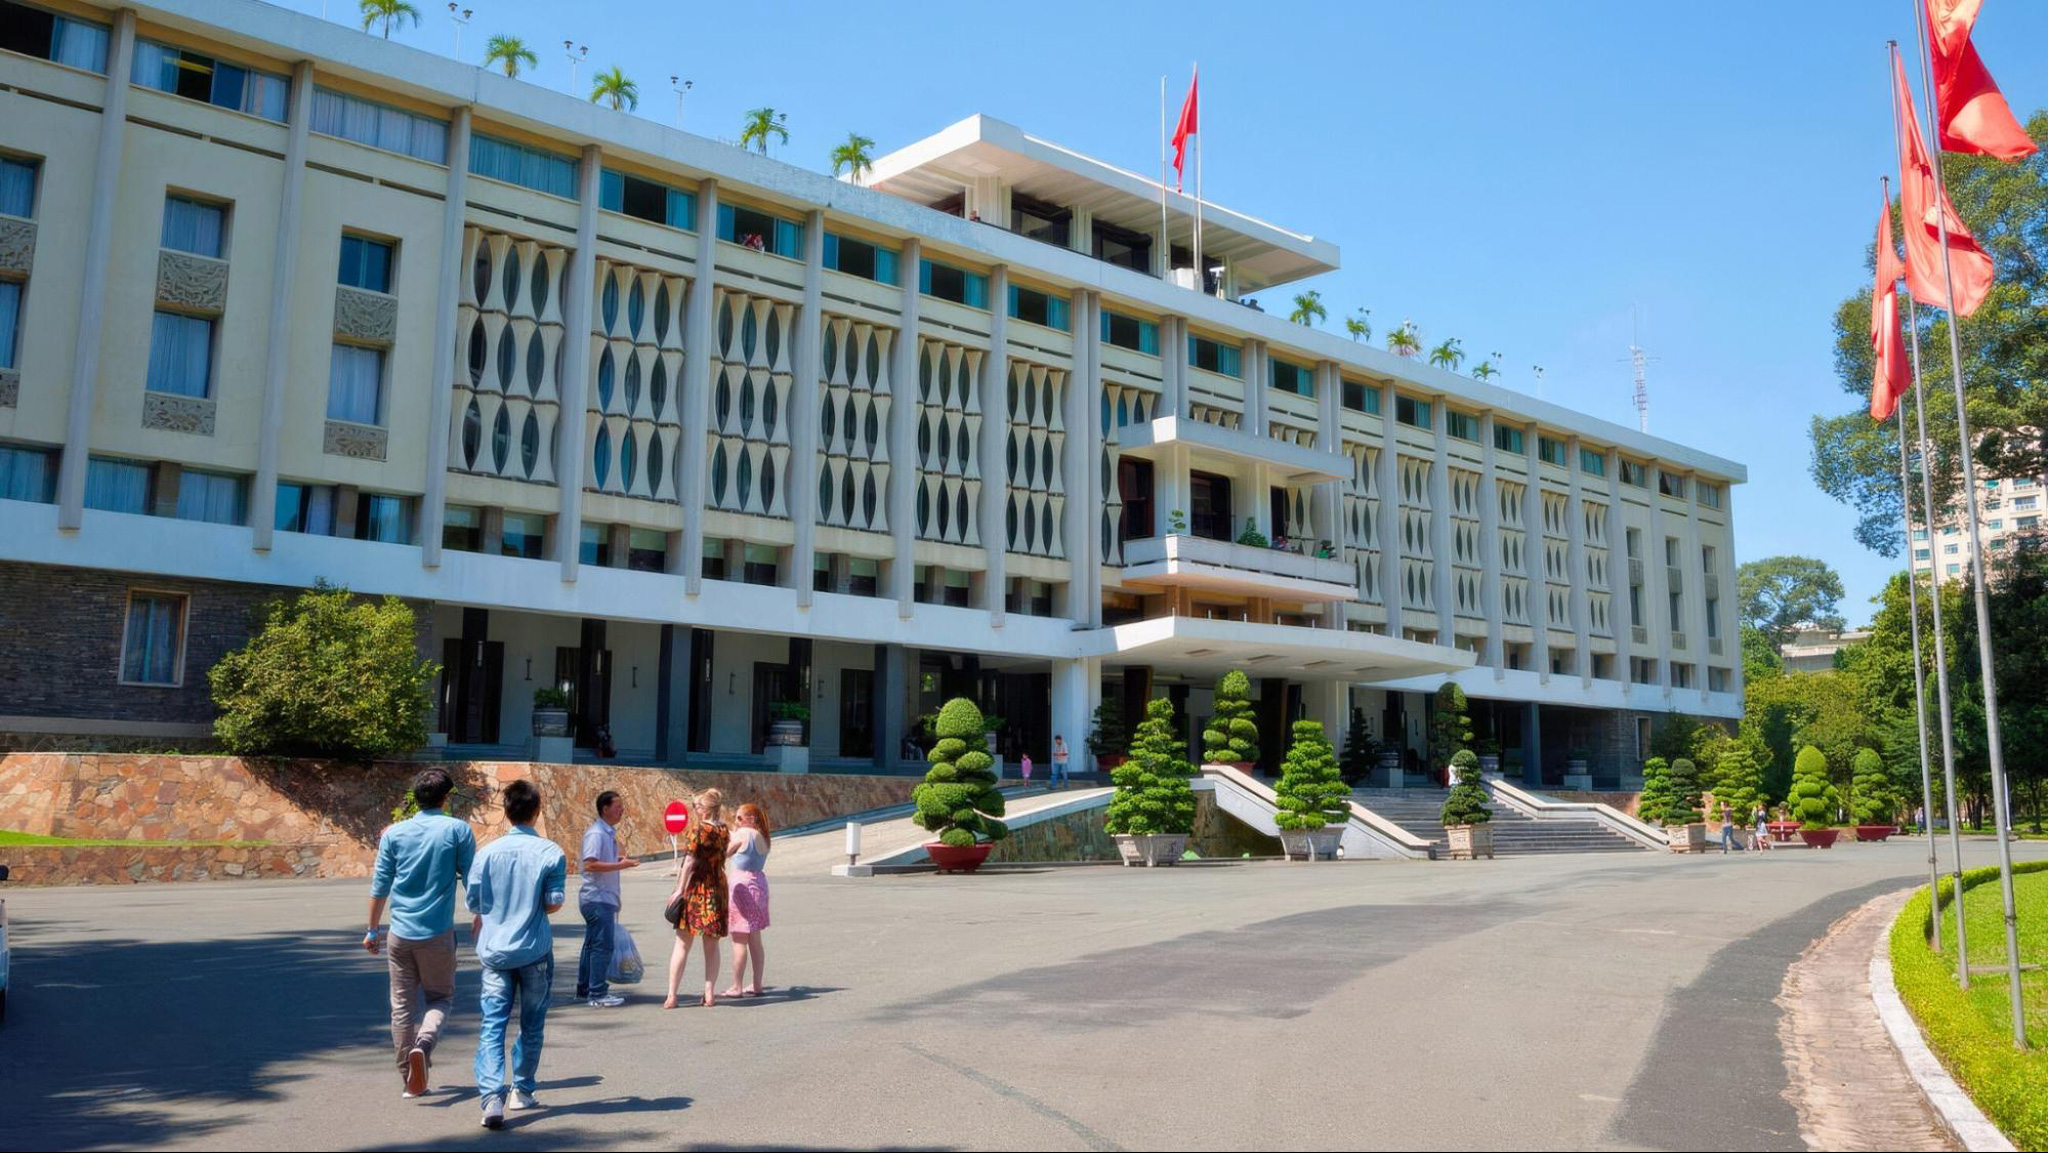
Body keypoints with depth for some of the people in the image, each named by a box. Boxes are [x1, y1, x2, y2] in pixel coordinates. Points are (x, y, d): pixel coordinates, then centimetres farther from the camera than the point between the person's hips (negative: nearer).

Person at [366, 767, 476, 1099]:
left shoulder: (394, 833, 3)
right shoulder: (458, 830, -3)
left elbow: (380, 886, 6)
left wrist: (373, 929, 17)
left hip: (400, 932, 2)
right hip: (439, 934, -2)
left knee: (402, 1006, 11)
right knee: (441, 997, 13)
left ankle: (410, 1080, 14)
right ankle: (423, 1044, -15)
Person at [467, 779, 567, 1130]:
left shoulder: (488, 852, -2)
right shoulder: (551, 853, -7)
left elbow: (474, 902, 2)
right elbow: (554, 903, -9)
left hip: (495, 951, 1)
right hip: (535, 951, -1)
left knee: (492, 1026, -1)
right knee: (532, 1025, 15)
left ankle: (492, 1097, -16)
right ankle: (522, 1090, 26)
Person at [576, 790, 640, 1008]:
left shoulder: (609, 833, 14)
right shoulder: (596, 833, -16)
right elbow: (590, 864, -25)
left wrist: (619, 860, 12)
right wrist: (620, 865, -24)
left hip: (603, 898, 10)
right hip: (597, 898, -10)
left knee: (592, 944, 16)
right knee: (602, 945, -7)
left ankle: (584, 990, 24)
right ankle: (597, 994, -2)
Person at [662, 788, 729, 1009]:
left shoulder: (697, 828, -12)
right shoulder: (723, 830, 6)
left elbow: (690, 861, -14)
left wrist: (679, 890, -12)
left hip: (696, 888, -5)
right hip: (718, 888, 5)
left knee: (682, 943, 1)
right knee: (711, 945, 10)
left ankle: (671, 996, 0)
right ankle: (709, 994, 10)